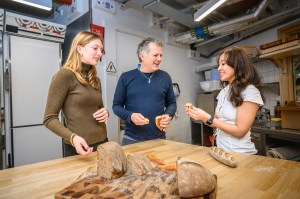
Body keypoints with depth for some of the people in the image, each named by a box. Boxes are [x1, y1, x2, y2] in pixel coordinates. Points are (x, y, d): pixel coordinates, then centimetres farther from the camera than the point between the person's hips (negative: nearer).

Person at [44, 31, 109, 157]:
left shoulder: (95, 80, 9)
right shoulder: (65, 75, -12)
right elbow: (49, 118, -11)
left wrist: (105, 113, -2)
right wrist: (72, 137, -26)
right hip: (79, 148, -7)